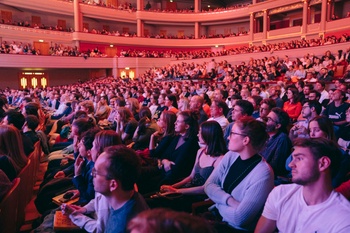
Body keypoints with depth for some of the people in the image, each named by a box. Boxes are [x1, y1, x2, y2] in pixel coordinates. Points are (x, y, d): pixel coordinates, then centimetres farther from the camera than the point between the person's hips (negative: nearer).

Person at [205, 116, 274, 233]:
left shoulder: (263, 174, -24)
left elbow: (239, 218, -24)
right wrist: (229, 201, -21)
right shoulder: (231, 156, -2)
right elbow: (208, 185, -6)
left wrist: (219, 202, -8)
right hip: (217, 215, 6)